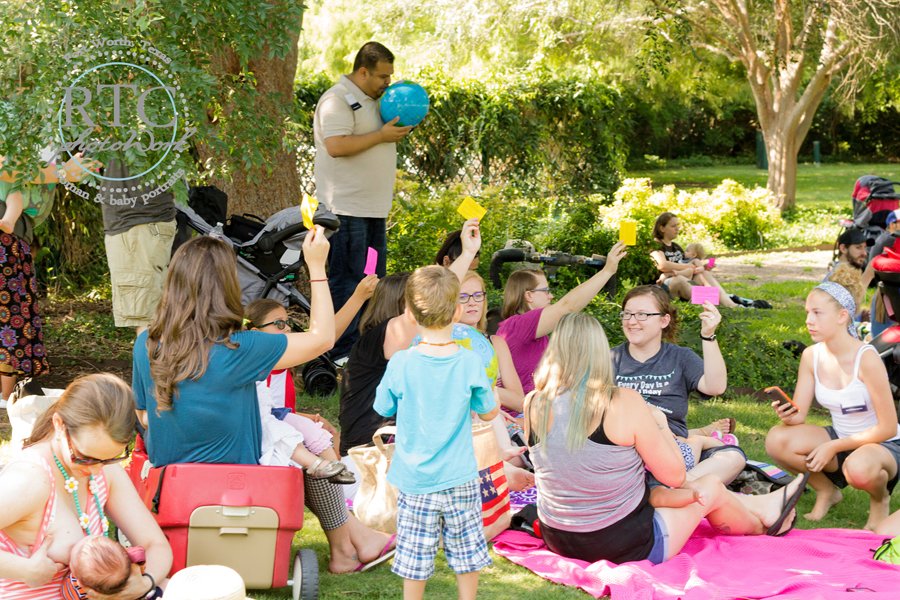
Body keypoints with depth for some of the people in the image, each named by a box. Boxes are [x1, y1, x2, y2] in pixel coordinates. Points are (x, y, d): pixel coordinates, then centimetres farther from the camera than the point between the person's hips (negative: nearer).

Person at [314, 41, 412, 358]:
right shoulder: (337, 100, -13)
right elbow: (336, 146, -25)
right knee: (347, 279, -7)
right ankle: (342, 351, -2)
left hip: (373, 207, 10)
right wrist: (382, 135, -20)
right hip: (346, 208, -10)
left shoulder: (372, 100, 19)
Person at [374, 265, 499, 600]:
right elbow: (488, 413, 2)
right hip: (460, 478, 1)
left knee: (415, 558, 8)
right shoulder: (469, 363, -11)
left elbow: (383, 409, 3)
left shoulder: (401, 364, -13)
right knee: (467, 555, 15)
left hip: (416, 481, -1)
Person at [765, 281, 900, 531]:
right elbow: (799, 415, -6)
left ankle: (880, 498, -2)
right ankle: (827, 491, 7)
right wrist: (787, 416, -30)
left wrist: (834, 447, -23)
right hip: (841, 440, 5)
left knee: (859, 468, -41)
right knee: (777, 440, -20)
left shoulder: (866, 359, -24)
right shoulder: (811, 356, -6)